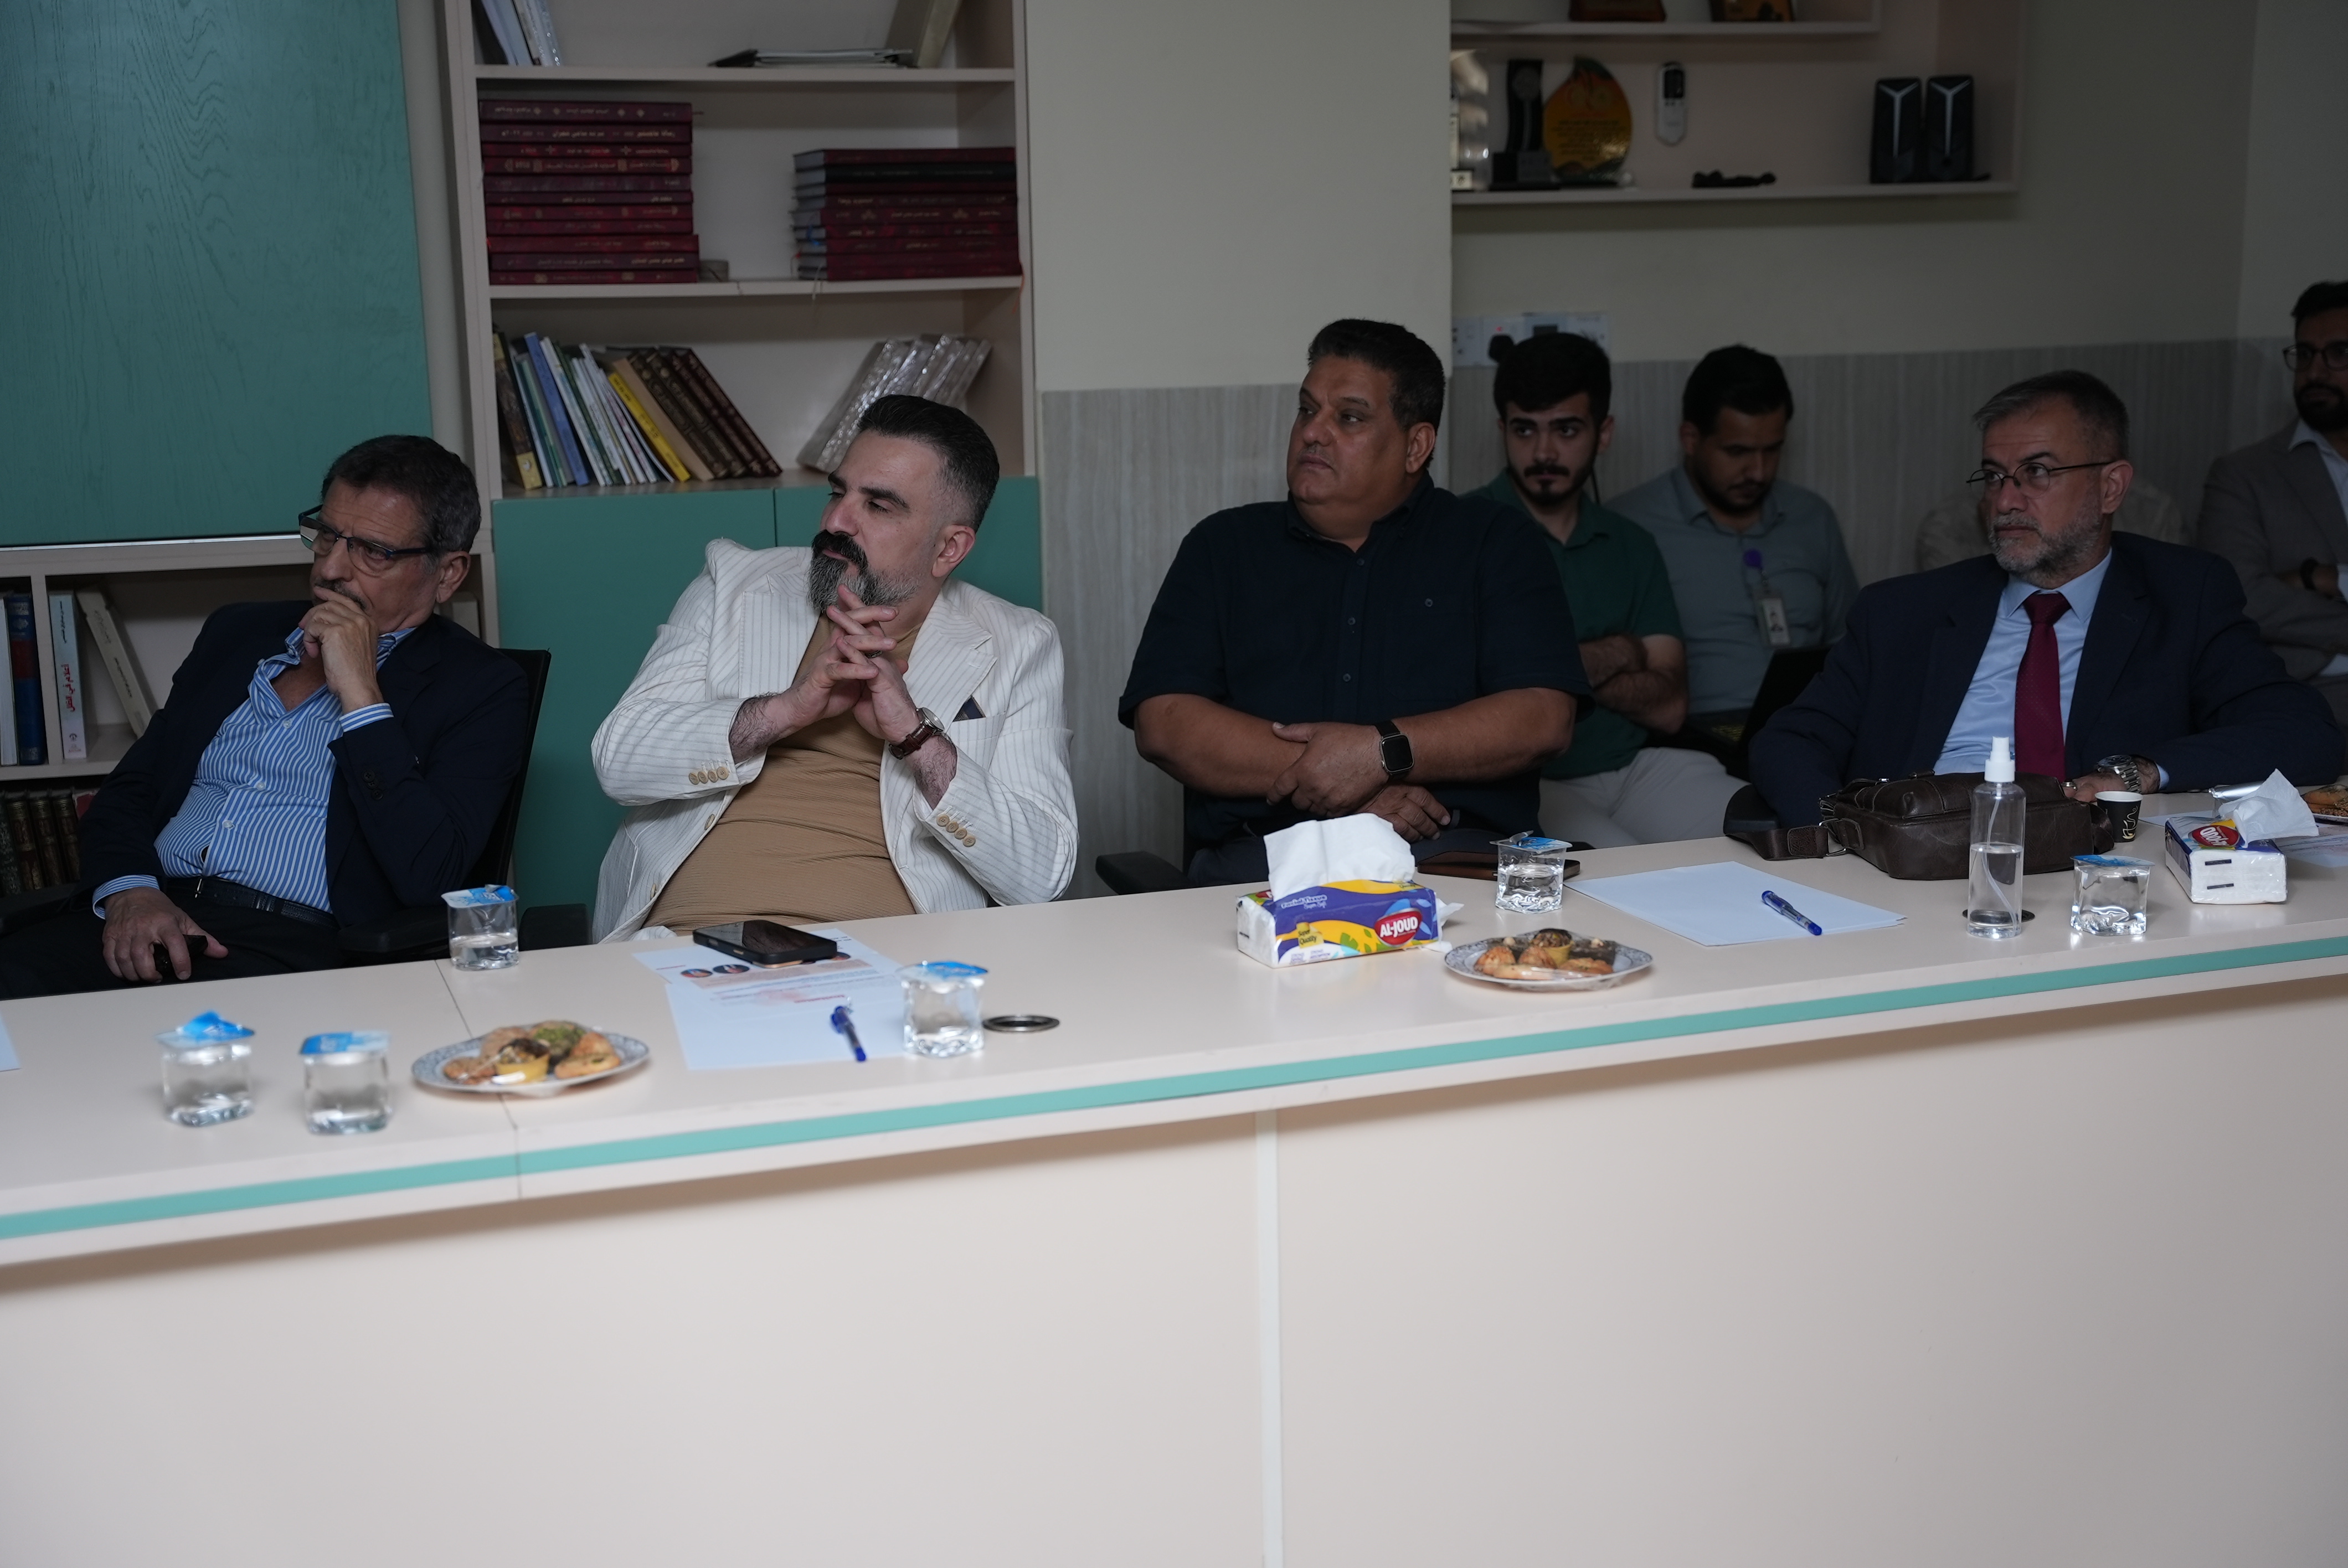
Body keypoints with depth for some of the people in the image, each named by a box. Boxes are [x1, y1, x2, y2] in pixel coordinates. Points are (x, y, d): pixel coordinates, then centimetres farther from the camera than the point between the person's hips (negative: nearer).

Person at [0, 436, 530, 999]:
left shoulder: (480, 688, 2)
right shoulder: (240, 632, 22)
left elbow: (429, 877, -12)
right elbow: (128, 788, 20)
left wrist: (360, 694, -11)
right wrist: (128, 890, -3)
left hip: (303, 949, -5)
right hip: (152, 918, 5)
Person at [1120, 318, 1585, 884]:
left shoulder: (1495, 541, 13)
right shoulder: (1223, 546, 16)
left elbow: (1545, 719, 0)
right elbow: (1163, 724, 3)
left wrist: (1382, 752, -13)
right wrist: (1333, 778, -9)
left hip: (1457, 855, -1)